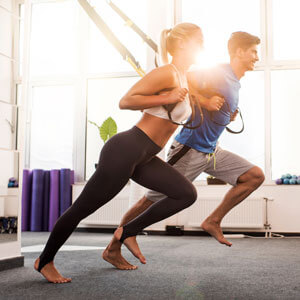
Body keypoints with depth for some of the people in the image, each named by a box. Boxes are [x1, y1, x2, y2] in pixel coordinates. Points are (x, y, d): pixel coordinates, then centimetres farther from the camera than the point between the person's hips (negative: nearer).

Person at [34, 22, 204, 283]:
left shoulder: (183, 80, 16)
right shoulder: (166, 73, -13)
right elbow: (126, 101, -20)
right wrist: (168, 98, -23)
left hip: (143, 159, 9)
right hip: (125, 150, -9)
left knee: (187, 194, 6)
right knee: (83, 208, 2)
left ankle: (128, 232, 11)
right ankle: (45, 261, 21)